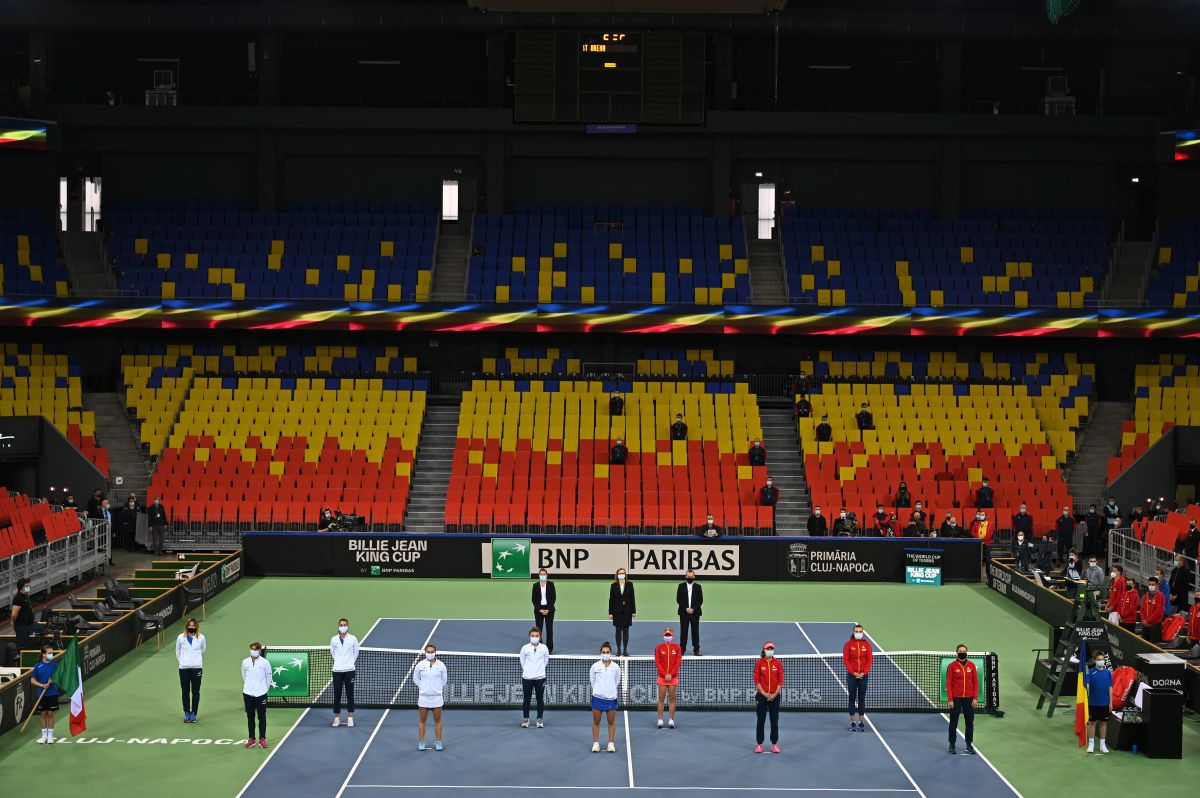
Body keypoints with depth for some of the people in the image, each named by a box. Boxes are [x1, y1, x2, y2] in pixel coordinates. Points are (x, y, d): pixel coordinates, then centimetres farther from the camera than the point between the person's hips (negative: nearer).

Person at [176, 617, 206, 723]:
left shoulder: (201, 638, -4)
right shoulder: (181, 638, -3)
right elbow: (177, 651, 13)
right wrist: (181, 660, 10)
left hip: (197, 668, 0)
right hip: (184, 668, 1)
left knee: (195, 692, 3)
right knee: (185, 692, 6)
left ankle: (194, 714, 11)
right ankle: (186, 713, 15)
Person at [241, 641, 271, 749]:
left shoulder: (265, 662, -7)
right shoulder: (245, 662, 1)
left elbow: (269, 677, 1)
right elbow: (244, 676, 13)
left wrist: (265, 689, 6)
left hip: (261, 694, -2)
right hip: (248, 693, 2)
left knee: (262, 717, 3)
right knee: (250, 717, 8)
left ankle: (262, 739, 10)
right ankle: (251, 739, 16)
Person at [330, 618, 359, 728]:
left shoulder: (353, 639, 0)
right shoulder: (333, 639, 4)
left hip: (349, 670, -1)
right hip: (337, 670, 1)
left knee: (350, 694, 2)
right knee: (337, 695, 3)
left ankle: (350, 718, 8)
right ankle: (337, 718, 11)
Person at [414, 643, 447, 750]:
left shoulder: (441, 665, 0)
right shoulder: (420, 665, 0)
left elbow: (444, 680, 11)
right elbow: (415, 679, 11)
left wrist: (438, 688, 10)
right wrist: (423, 687, 7)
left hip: (437, 696, 0)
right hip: (423, 696, 0)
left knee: (437, 720, 5)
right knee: (422, 720, 4)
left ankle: (438, 742, 12)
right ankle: (421, 742, 11)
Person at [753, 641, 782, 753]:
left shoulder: (778, 663, 3)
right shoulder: (759, 663, 0)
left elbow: (781, 680, 1)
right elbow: (756, 680, -3)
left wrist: (775, 694, -9)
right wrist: (764, 693, -11)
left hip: (774, 696, 1)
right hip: (761, 695, -1)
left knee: (774, 721, 4)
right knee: (760, 721, 2)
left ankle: (774, 744, 11)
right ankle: (759, 744, 8)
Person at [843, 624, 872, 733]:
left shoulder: (867, 645, 3)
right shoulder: (848, 644, -2)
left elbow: (869, 660, 2)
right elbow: (845, 660, -5)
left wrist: (864, 673, -9)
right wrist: (853, 672, -12)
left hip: (863, 675, 1)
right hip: (851, 675, -1)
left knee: (862, 699, 4)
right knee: (852, 698, 3)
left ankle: (861, 722, 9)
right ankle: (852, 722, 7)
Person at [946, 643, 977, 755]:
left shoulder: (971, 665, 4)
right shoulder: (952, 666, -3)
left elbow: (975, 682, 5)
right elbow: (948, 683, -4)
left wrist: (975, 698, -1)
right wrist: (950, 699, -9)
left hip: (969, 698, 2)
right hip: (956, 698, -2)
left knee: (970, 722, 7)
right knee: (953, 722, 4)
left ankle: (969, 745, 18)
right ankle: (951, 745, 12)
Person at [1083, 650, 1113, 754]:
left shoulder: (1107, 673, 1)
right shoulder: (1090, 672, -5)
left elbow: (1110, 688, 5)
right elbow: (1087, 685, -10)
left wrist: (1111, 702, 3)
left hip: (1105, 703, 2)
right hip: (1093, 702, -2)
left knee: (1103, 722, 8)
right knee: (1092, 722, 6)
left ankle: (1102, 745, 18)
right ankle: (1091, 744, 15)